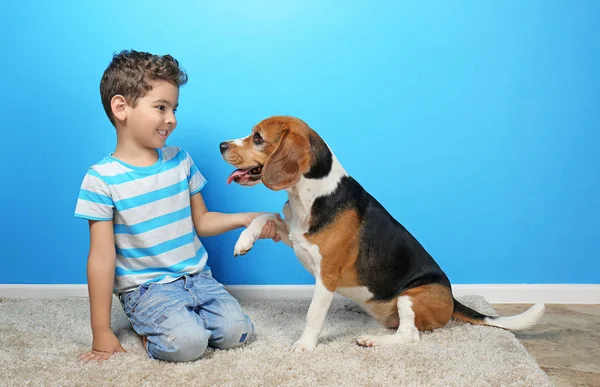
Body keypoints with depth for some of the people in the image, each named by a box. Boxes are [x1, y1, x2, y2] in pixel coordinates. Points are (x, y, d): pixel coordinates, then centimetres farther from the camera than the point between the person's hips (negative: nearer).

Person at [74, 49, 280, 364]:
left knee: (236, 331, -13)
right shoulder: (102, 179, -13)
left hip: (197, 276, 5)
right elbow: (102, 257, -12)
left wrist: (244, 219, -4)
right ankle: (149, 329, 5)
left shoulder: (180, 160, 3)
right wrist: (102, 333, -11)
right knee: (188, 343, -28)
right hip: (146, 286, -5)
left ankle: (173, 320, 12)